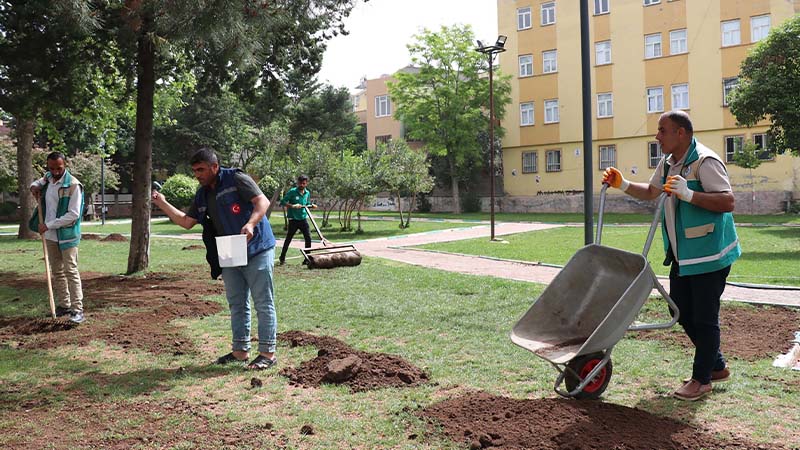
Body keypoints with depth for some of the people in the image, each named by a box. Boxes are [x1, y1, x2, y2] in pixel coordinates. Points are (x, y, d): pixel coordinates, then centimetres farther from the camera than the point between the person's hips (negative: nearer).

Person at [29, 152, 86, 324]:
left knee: (71, 271, -10)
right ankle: (63, 305, 21)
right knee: (57, 271, 12)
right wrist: (34, 186, 7)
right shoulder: (48, 177, 7)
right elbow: (37, 182, 32)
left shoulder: (73, 185, -16)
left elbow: (73, 215, -19)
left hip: (67, 235, -7)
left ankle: (77, 310, -11)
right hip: (50, 235, 7)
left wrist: (48, 225, -18)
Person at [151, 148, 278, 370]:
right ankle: (240, 350, 23)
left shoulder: (236, 179, -10)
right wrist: (162, 204, 10)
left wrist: (251, 224, -33)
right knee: (237, 304, 13)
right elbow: (186, 221, 18)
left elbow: (263, 201, -18)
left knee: (263, 303, -1)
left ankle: (267, 353, 4)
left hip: (257, 251, -8)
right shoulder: (202, 195, 13)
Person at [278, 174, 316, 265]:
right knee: (288, 239, 5)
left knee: (308, 238, -3)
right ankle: (282, 258, 19)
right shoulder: (292, 192, -10)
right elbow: (282, 202, -12)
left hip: (303, 219, 4)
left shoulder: (307, 193, 7)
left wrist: (312, 206, -2)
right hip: (293, 219, -4)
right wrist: (292, 206, -25)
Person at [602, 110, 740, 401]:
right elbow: (650, 192, 26)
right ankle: (717, 366, 31)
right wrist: (623, 185, 10)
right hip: (681, 255, 9)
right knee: (681, 311, 14)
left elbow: (728, 202, -25)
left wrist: (688, 194, -34)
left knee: (704, 317, 0)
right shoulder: (668, 163, 11)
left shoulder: (705, 162, -17)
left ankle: (702, 379, 14)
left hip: (709, 254, -9)